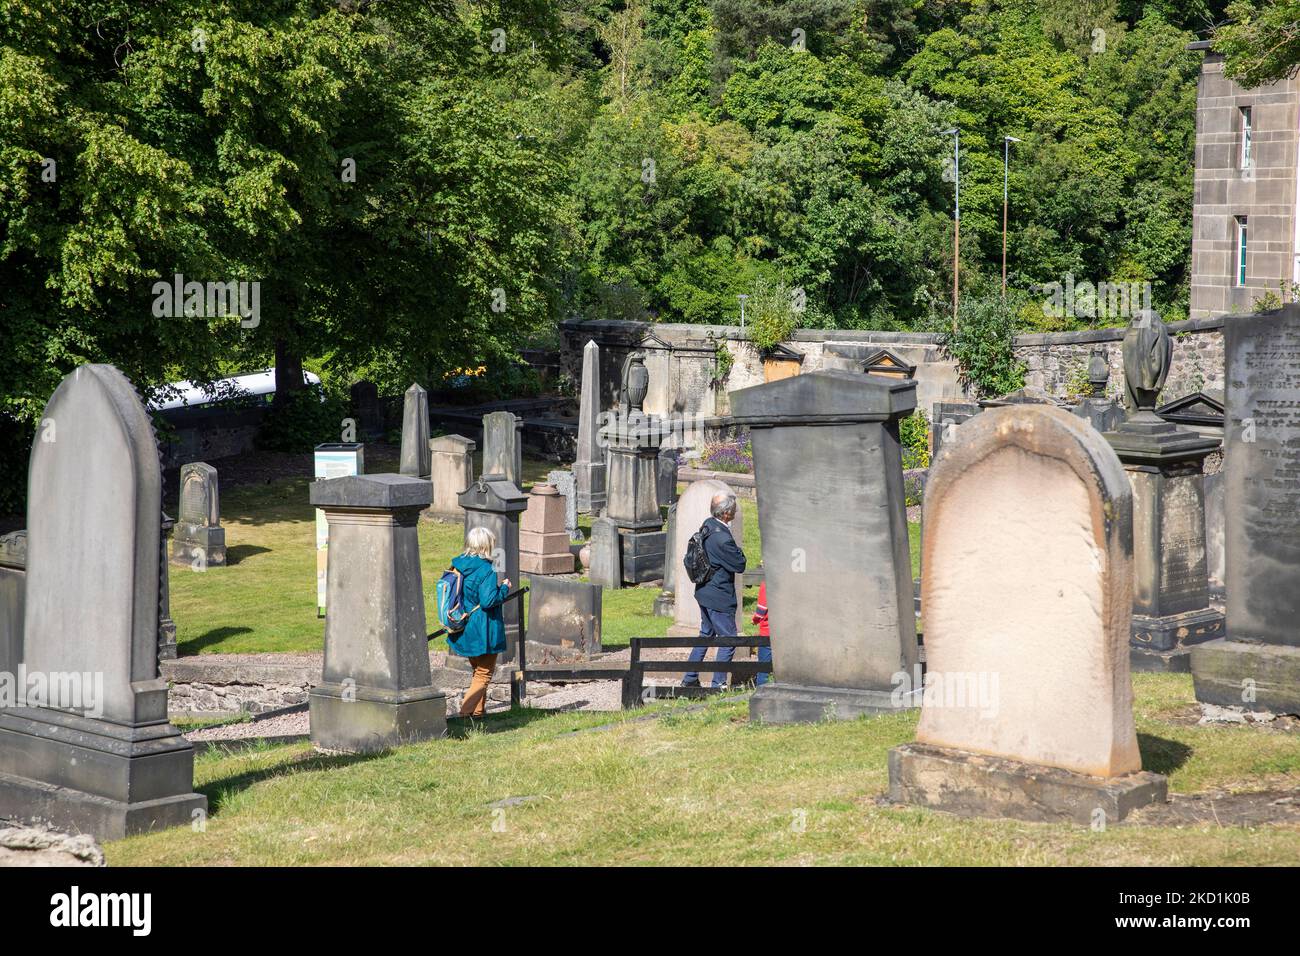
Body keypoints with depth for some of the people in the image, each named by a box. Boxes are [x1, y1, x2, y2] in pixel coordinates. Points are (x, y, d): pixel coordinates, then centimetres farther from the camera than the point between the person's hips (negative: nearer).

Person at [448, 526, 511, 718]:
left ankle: (478, 711, 26)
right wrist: (504, 588, -10)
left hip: (466, 633, 7)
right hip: (484, 633, -7)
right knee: (484, 675, 5)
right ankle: (466, 712, -6)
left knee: (478, 672, 24)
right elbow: (488, 600, -26)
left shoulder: (458, 567, 2)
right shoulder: (486, 570, -20)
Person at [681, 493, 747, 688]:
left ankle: (690, 679, 28)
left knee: (706, 634, 22)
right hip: (719, 597, -10)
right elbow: (740, 565, -16)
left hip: (704, 592, 10)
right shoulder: (722, 538, -27)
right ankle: (718, 684, 4)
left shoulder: (707, 526, 2)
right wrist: (738, 551, -1)